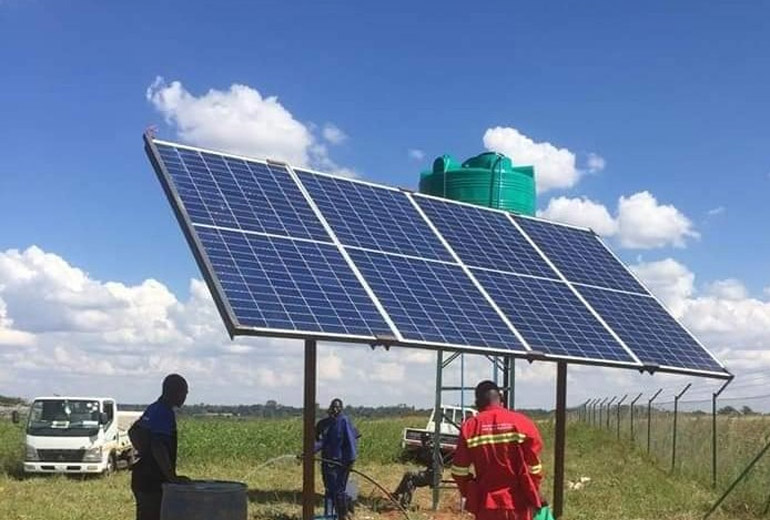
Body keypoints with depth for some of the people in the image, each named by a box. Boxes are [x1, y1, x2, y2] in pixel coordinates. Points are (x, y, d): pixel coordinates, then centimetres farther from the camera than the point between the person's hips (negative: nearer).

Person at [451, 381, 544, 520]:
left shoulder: (469, 427, -4)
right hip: (518, 504, 0)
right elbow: (533, 468, -3)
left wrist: (468, 494, 17)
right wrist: (534, 499, 10)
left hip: (485, 504, 0)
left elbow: (460, 471, 0)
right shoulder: (522, 422, -4)